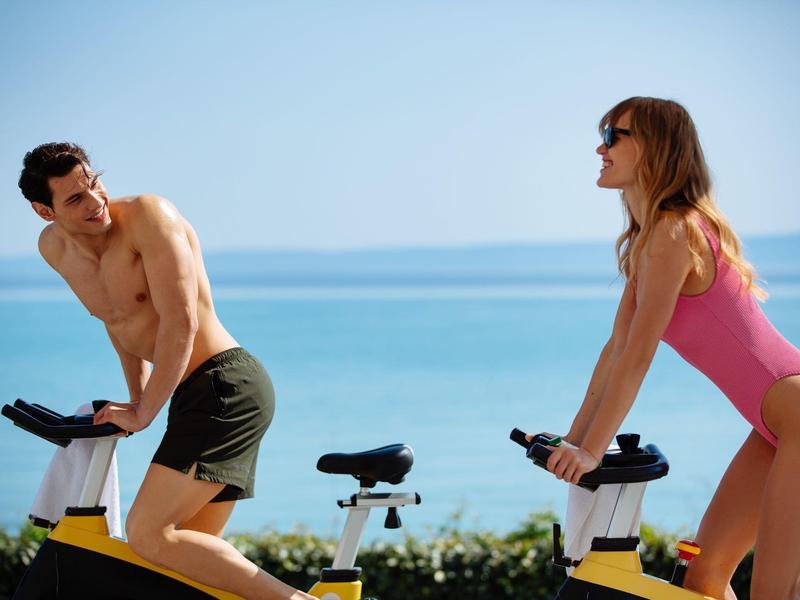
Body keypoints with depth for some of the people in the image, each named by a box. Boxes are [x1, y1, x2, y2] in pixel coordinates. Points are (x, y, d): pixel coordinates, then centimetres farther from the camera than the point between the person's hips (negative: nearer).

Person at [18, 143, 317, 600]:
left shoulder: (148, 215, -15)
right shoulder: (54, 248, 9)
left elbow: (180, 323, -19)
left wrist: (144, 413, -15)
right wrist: (137, 398, 26)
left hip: (227, 386, -9)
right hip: (196, 398, 9)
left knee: (148, 535, -19)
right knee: (190, 553, 9)